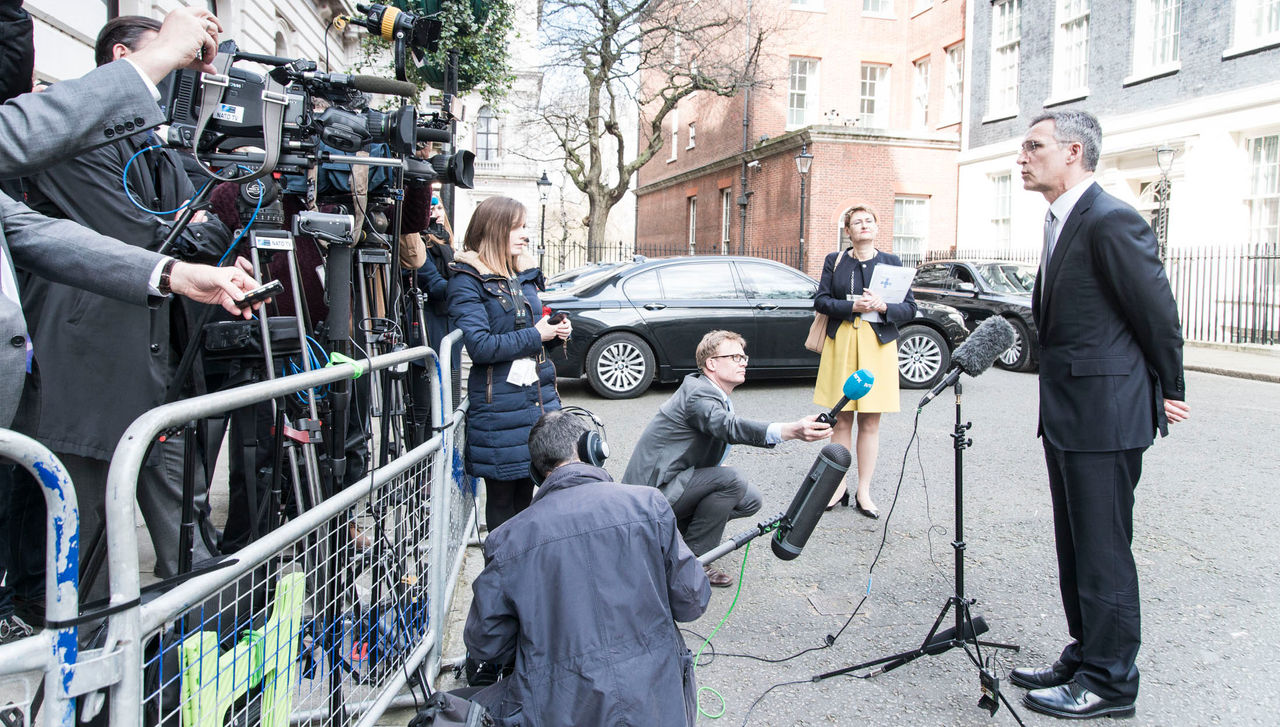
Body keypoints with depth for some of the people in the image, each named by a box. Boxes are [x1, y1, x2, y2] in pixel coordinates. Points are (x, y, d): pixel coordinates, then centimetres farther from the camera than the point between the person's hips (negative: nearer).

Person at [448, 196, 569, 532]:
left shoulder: (525, 273, 13)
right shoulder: (467, 280, -9)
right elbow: (481, 346, -20)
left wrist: (556, 331, 4)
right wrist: (535, 335, -14)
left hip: (539, 394, 7)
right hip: (498, 403, -6)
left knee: (525, 492, 13)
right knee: (501, 498, 5)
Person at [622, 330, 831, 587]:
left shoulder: (709, 392, 11)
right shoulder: (698, 393, -21)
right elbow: (732, 427, -39)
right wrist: (792, 431, -53)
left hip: (674, 484, 10)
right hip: (652, 489, -10)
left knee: (751, 500, 2)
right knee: (731, 479, -25)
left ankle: (681, 530, 11)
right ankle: (693, 559, -12)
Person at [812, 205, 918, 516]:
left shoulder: (891, 262, 9)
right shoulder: (834, 261, 10)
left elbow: (910, 308, 5)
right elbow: (820, 301, 2)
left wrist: (883, 306, -14)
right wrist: (852, 306, -14)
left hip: (878, 345, 0)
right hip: (841, 343, 0)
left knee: (870, 422, 1)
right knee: (841, 420, 2)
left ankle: (864, 492, 9)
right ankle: (839, 485, 13)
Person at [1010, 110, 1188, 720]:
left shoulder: (1112, 221, -17)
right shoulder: (1062, 222, 14)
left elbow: (1159, 315, -13)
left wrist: (1167, 395, -1)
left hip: (1104, 416, -10)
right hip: (1066, 416, 10)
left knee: (1103, 551, 2)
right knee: (1075, 549, 18)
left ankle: (1109, 682, 16)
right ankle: (1084, 660, 33)